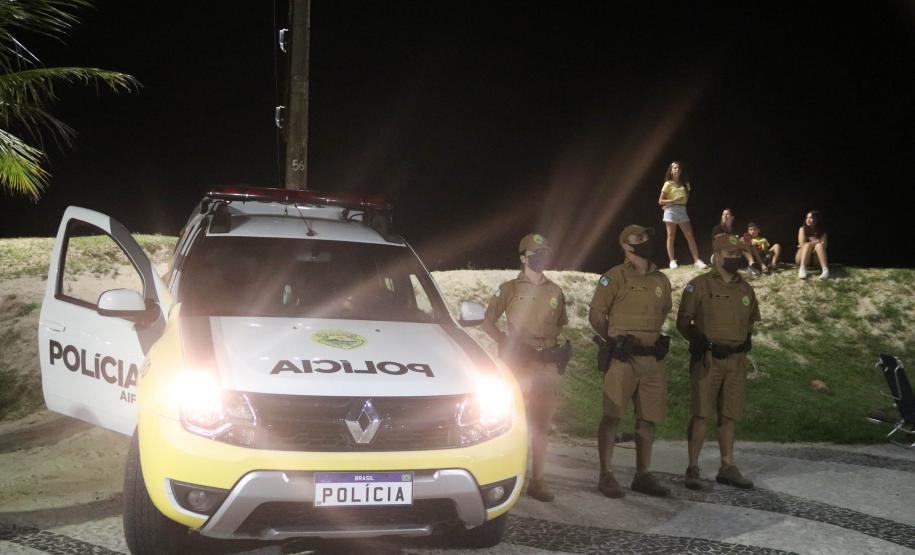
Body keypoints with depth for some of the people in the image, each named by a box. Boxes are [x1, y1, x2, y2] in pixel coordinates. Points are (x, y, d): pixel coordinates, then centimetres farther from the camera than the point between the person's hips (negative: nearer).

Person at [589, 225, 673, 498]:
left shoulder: (662, 281, 12)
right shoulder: (615, 277, -4)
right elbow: (596, 315, 0)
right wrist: (614, 342, 4)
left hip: (652, 358, 6)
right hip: (621, 359, -5)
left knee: (648, 419, 7)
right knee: (612, 416, -4)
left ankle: (643, 475, 17)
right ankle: (606, 476, 2)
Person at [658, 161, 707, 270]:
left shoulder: (685, 184, 11)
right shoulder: (668, 184, -1)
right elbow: (660, 201, -3)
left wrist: (682, 202, 6)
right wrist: (673, 200, -15)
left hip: (682, 210, 4)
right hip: (671, 210, -4)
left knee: (690, 236, -4)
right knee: (671, 236, -1)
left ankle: (697, 261, -8)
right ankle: (672, 261, 3)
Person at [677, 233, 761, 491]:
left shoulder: (746, 289, 12)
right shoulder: (699, 285, -4)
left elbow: (751, 319, 26)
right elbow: (683, 321, -1)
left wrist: (745, 339, 10)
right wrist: (698, 340, -12)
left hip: (736, 360, 5)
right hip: (707, 360, -5)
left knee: (728, 415, 9)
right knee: (701, 414, -5)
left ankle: (727, 467, 17)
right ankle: (693, 468, 0)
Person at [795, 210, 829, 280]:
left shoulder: (821, 230, 1)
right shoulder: (803, 229, -3)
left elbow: (823, 245, -11)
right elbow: (802, 244, -15)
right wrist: (816, 241, -12)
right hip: (802, 258, -1)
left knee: (819, 245, -27)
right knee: (808, 245, -28)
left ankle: (825, 270, -46)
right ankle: (802, 269, -48)